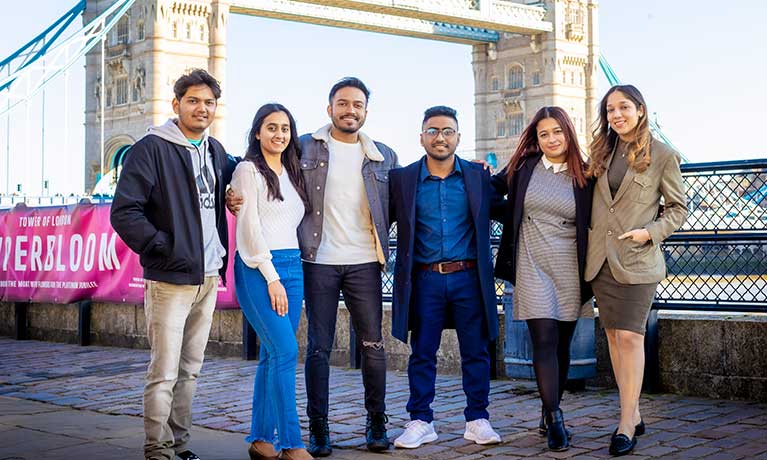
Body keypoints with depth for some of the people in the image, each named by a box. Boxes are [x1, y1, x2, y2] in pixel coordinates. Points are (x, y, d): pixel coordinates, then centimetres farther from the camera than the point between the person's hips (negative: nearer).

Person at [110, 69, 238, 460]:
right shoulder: (151, 148, -8)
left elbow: (235, 176, 34)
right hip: (170, 280, -7)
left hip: (209, 279, 7)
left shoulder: (216, 151, 13)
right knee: (164, 372, -4)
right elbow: (124, 212, -13)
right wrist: (161, 247, -15)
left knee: (190, 369, 14)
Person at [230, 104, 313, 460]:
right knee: (286, 351, -14)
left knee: (273, 355, 7)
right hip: (259, 269, -7)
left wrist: (288, 274, 9)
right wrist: (272, 277, -13)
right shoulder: (249, 170, -3)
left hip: (292, 268, 7)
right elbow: (250, 228, -9)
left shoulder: (291, 173, 18)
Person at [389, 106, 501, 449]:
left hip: (469, 277, 0)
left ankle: (477, 420, 17)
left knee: (476, 351, 6)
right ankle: (421, 421, 16)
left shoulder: (478, 176, 5)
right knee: (422, 353, 6)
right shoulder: (402, 179, 4)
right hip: (424, 279, 0)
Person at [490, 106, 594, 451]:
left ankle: (549, 412, 22)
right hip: (533, 265, -1)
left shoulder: (584, 176, 4)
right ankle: (555, 420, -8)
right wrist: (511, 217, 7)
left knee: (562, 344, 7)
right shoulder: (524, 167, 4)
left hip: (569, 269, 1)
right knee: (544, 341, -10)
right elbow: (492, 192, 18)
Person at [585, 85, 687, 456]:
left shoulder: (662, 156, -2)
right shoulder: (603, 152, 12)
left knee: (630, 336, -11)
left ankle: (626, 425, -6)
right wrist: (588, 246, 9)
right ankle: (633, 414, 18)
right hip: (601, 258, 5)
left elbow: (678, 207, 2)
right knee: (613, 335, 7)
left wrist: (650, 232, -12)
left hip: (638, 259, -5)